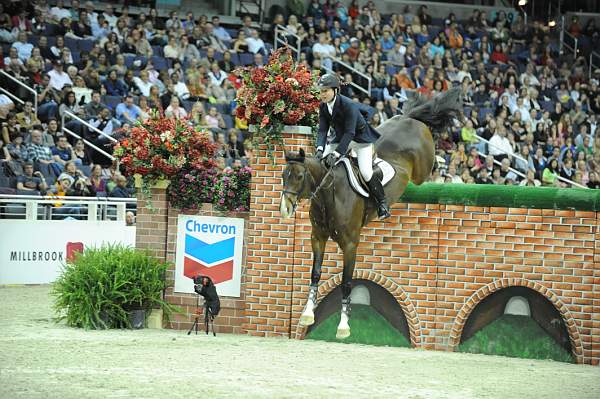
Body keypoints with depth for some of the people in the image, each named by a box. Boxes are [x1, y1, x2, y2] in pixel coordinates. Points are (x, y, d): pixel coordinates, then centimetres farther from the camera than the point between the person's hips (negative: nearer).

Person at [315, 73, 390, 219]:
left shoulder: (348, 105, -31)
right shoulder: (323, 106, -10)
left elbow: (349, 133, -35)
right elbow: (323, 129, -12)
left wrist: (337, 153, -42)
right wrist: (320, 149, -31)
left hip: (360, 138, -7)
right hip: (339, 137, 7)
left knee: (365, 172, -17)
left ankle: (382, 202, 1)